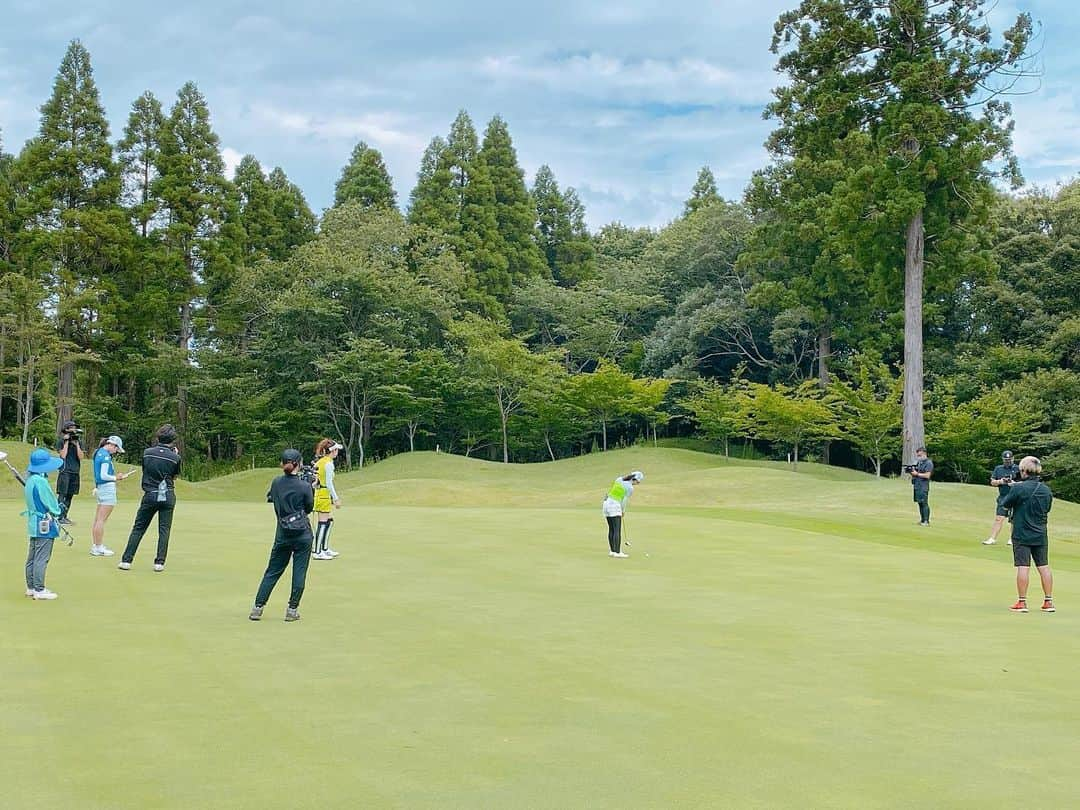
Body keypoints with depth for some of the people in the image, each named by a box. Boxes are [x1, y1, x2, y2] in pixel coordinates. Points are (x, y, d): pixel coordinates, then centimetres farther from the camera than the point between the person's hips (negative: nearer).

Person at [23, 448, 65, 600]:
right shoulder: (41, 481, -20)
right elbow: (51, 503, -16)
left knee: (32, 558, 15)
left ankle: (31, 587, 23)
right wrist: (58, 510, 4)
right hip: (44, 525, -9)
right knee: (41, 558, -4)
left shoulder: (30, 480, 8)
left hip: (34, 523, 9)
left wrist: (56, 507, 7)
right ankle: (39, 590, 0)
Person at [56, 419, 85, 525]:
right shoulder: (61, 441, 0)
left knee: (70, 495, 8)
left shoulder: (79, 442, 10)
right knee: (62, 495, -8)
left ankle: (64, 516, 14)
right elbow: (63, 455, -12)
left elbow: (81, 457, 0)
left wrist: (76, 443, -5)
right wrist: (67, 442, -11)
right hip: (65, 471, -5)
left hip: (75, 472, 5)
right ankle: (59, 517, -10)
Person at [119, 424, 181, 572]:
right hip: (168, 496, -1)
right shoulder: (175, 457, -6)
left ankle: (126, 560, 7)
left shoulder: (147, 452, -3)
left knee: (138, 528, 8)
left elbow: (144, 470, 11)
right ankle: (159, 563, 2)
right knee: (164, 530, 5)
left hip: (150, 495, 1)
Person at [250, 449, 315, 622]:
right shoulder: (304, 486, -12)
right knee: (299, 572, 5)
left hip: (283, 534, 3)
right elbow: (309, 508, 2)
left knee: (272, 571, 12)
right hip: (303, 534, -3)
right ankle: (292, 609, 6)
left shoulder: (276, 483, -1)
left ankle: (258, 607, 10)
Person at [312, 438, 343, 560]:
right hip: (324, 496, -9)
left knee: (329, 521, 17)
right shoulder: (328, 463, -14)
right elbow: (329, 484, -18)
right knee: (323, 523, -5)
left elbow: (314, 481, 15)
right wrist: (336, 499, -15)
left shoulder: (319, 461, 12)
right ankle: (316, 551, -3)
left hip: (319, 494, 9)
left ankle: (325, 548, 22)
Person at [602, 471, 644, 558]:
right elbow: (624, 501, -5)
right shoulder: (630, 488, -11)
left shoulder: (619, 479, 8)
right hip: (615, 507, -8)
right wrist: (623, 511, 15)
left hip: (607, 503, 8)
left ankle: (612, 551, 14)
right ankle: (618, 552, -9)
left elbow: (611, 491, 11)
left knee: (611, 530, 12)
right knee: (617, 530, -6)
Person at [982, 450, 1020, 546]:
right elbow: (992, 482, 11)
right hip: (1003, 497, 2)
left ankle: (1012, 538, 16)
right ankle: (992, 538, -4)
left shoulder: (1017, 469, 3)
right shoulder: (998, 469, 11)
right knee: (999, 518, -3)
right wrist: (1000, 481, -8)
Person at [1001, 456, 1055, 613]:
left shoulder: (1018, 488, -14)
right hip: (1040, 535, 5)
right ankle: (1049, 601, 14)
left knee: (1023, 567, -3)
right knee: (1044, 567, 9)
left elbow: (1005, 504, -1)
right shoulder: (1047, 490, 3)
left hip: (1021, 535, -5)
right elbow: (1047, 509, 16)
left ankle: (1022, 602, -1)